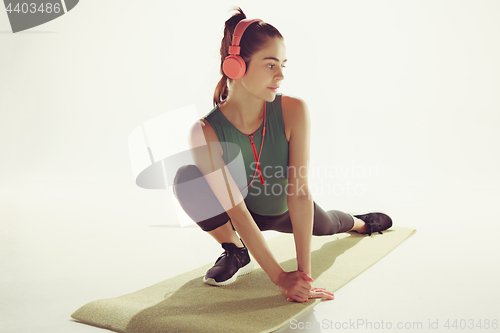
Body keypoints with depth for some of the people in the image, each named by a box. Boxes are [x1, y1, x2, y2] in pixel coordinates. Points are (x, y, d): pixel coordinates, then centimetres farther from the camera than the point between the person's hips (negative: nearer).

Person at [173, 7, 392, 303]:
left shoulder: (294, 111, -32)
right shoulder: (206, 132, -34)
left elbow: (299, 192, -33)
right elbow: (236, 212, -33)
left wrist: (304, 273, -35)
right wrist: (280, 277, -35)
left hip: (283, 211, 2)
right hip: (246, 215, -1)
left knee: (327, 224, 31)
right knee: (188, 179, -31)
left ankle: (359, 222, 72)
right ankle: (236, 253, -4)